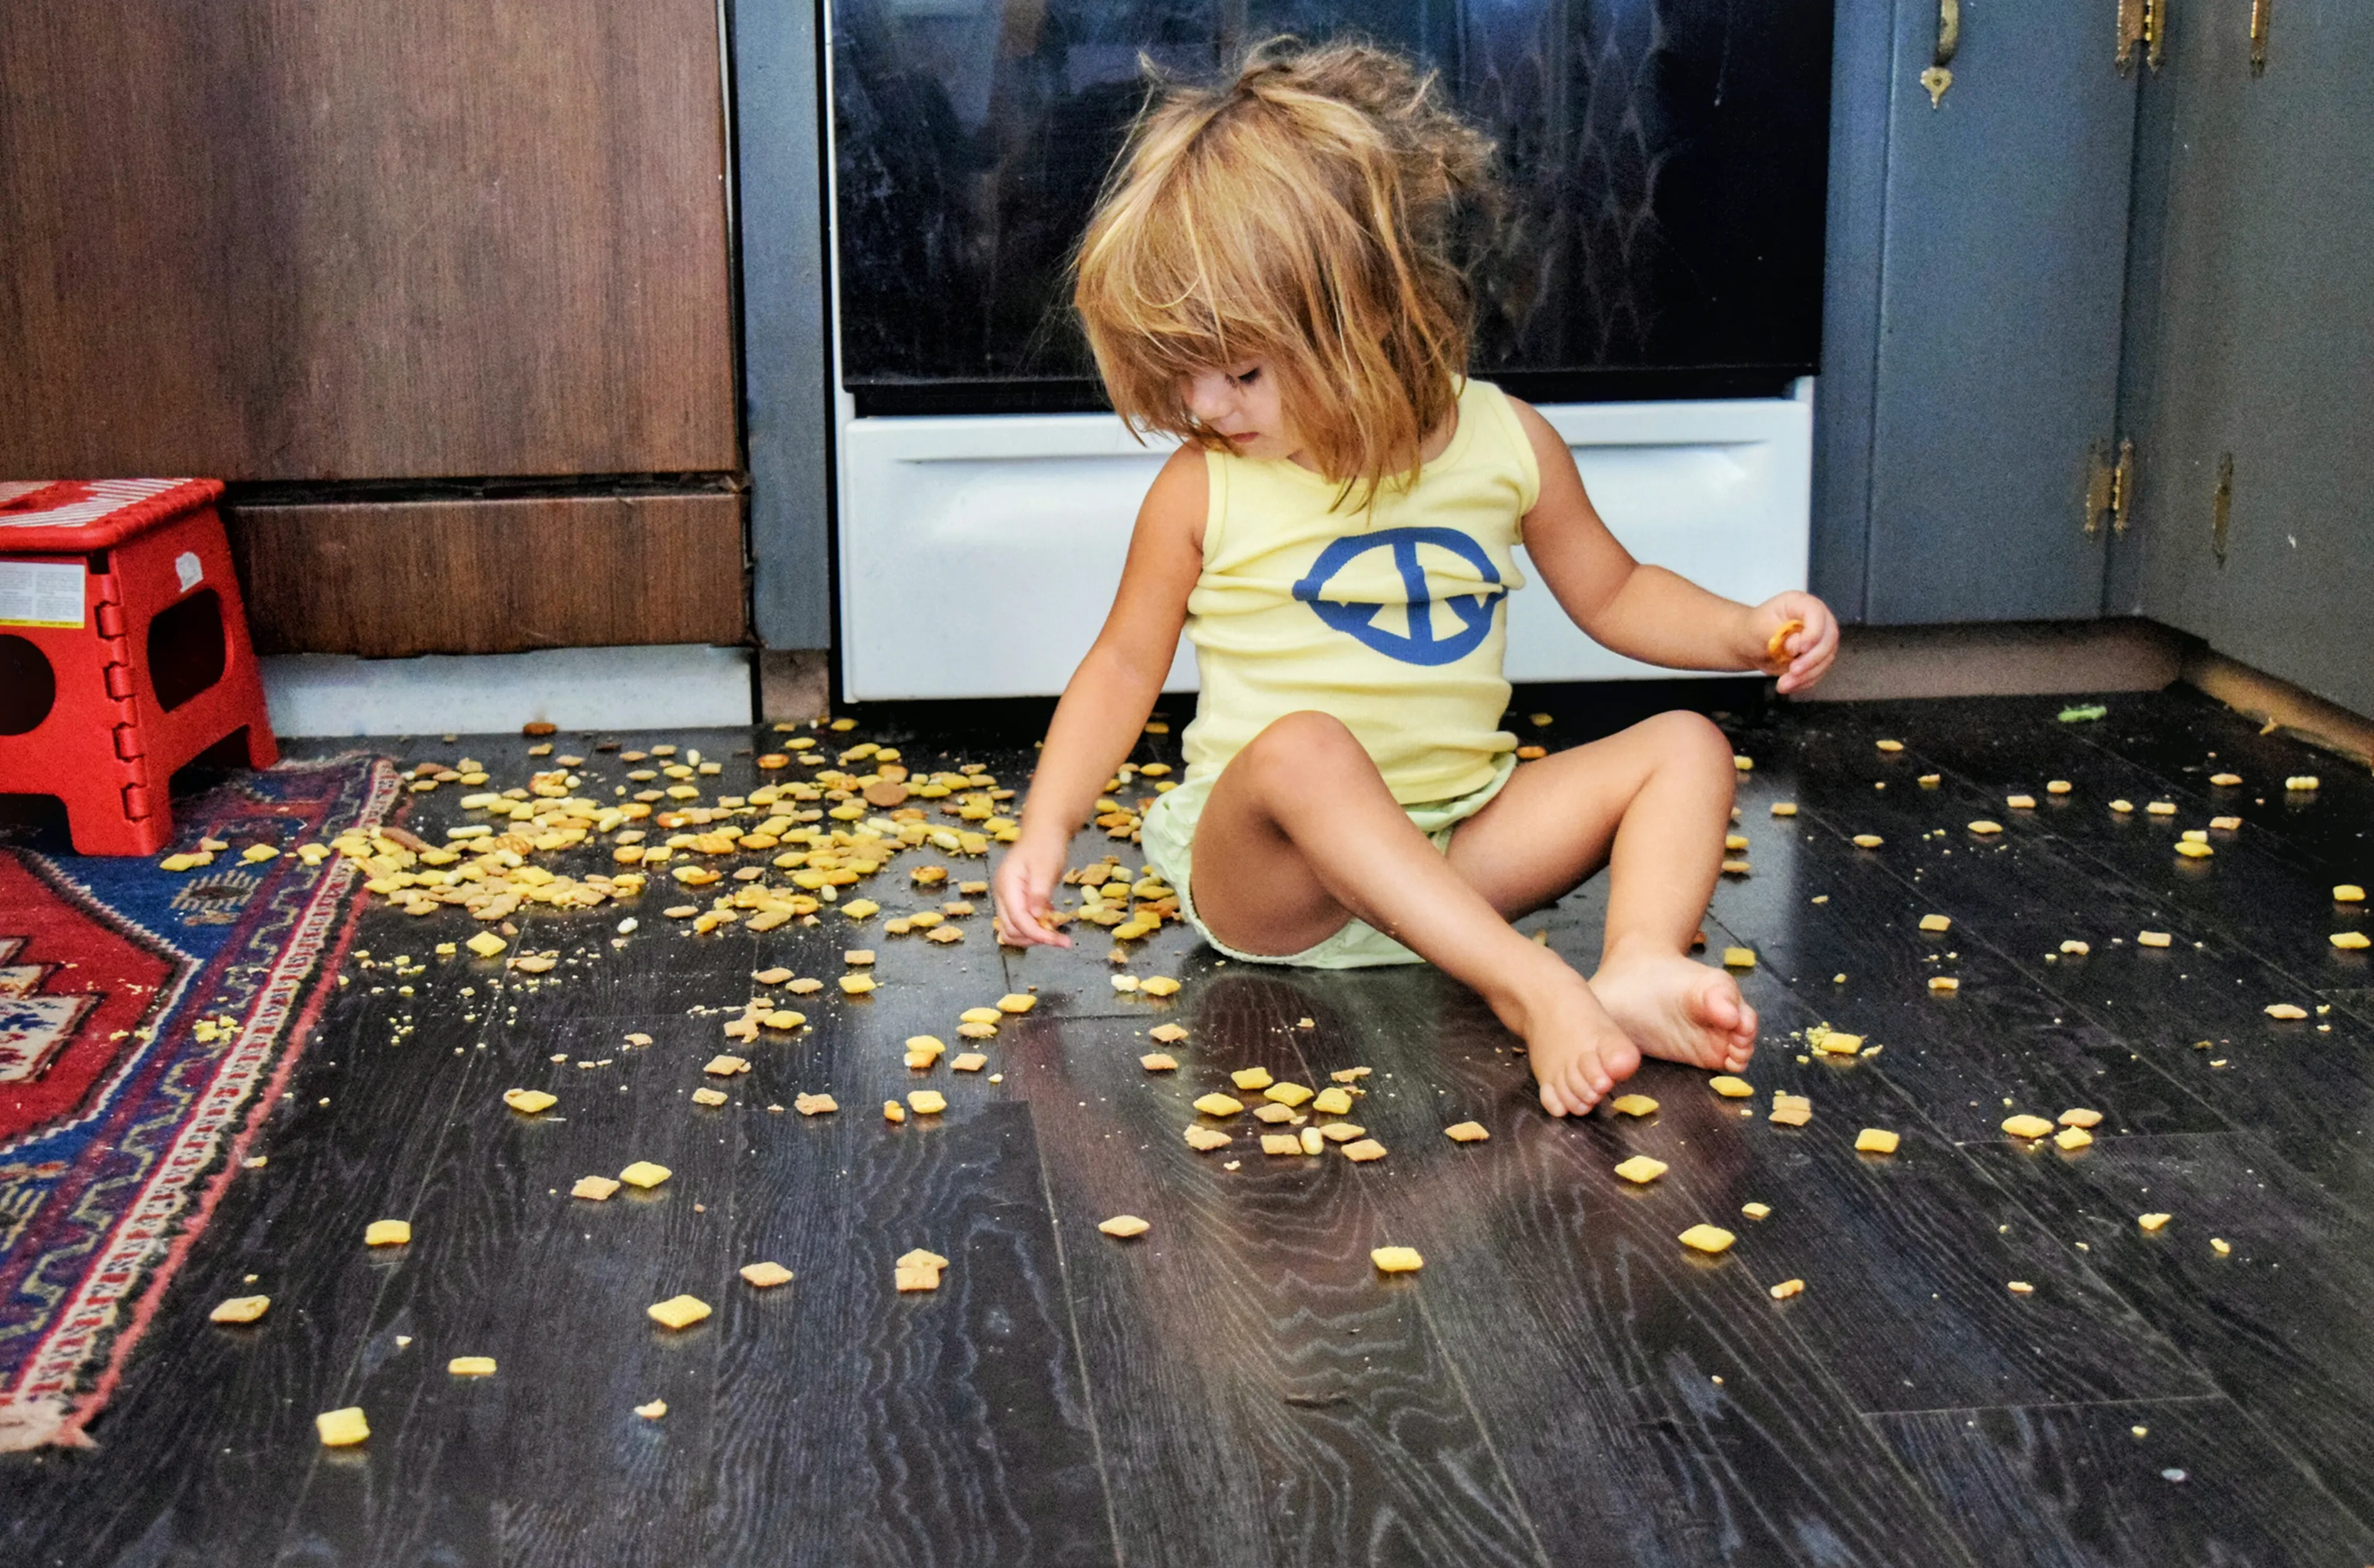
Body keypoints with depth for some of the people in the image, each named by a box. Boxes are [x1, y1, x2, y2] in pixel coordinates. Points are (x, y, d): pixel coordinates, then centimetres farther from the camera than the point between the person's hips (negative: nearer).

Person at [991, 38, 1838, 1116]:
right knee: (1302, 747, -36)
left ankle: (1640, 969, -36)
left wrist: (1744, 632, -1)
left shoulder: (1505, 443, 3)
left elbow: (1610, 591, 16)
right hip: (1261, 873, -3)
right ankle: (1529, 987, -43)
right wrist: (1046, 828, -5)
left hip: (1457, 847, 4)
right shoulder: (1201, 489, -3)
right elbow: (1125, 665, 6)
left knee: (1684, 745, -11)